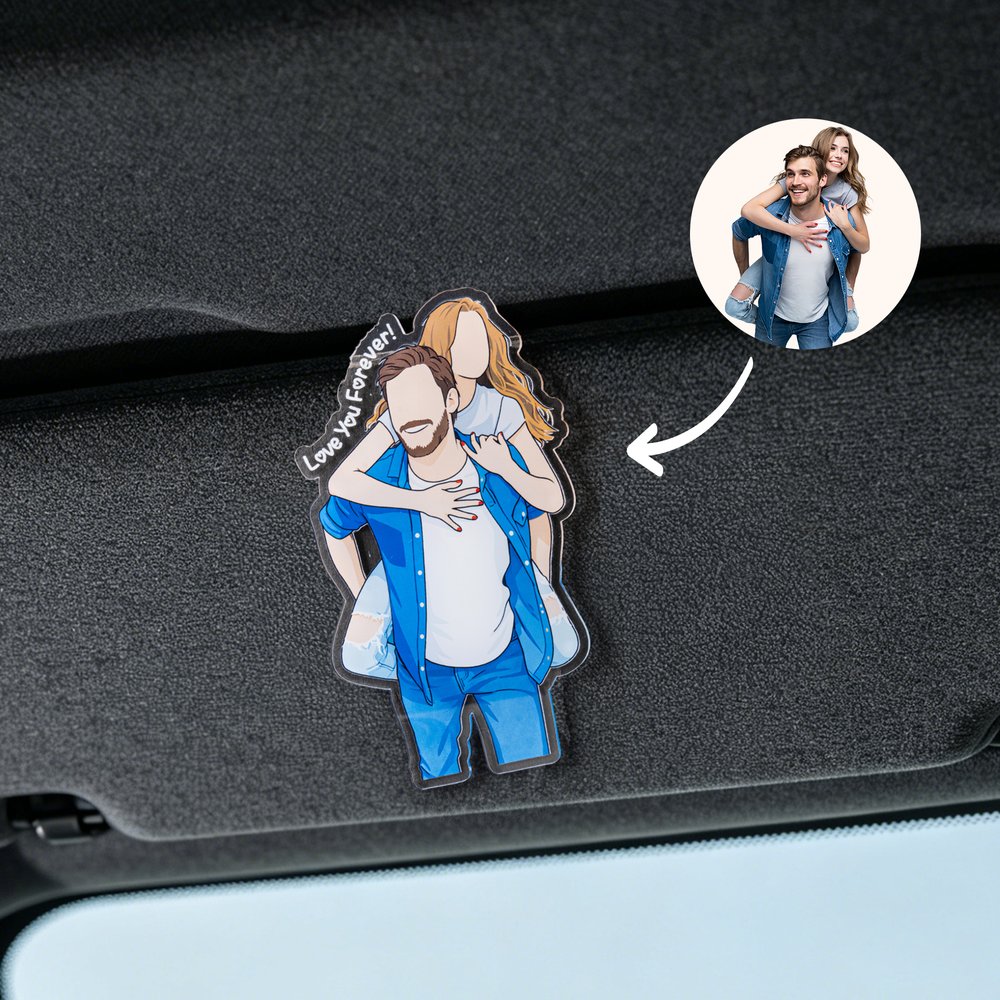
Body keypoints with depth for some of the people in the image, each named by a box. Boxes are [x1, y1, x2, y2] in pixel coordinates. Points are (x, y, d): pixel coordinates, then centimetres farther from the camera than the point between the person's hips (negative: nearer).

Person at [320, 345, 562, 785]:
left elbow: (539, 514, 8)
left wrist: (542, 592, 3)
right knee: (440, 780, 12)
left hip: (507, 660, 1)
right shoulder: (375, 481, -16)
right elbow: (334, 528, 6)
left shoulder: (500, 461, -14)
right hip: (426, 670, 0)